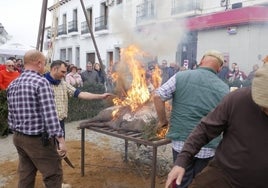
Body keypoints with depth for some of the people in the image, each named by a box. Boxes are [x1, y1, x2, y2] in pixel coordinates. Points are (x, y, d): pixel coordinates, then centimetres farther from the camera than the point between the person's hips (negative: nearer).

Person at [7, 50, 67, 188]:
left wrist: (17, 133, 22)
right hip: (39, 139, -8)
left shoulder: (12, 85, 8)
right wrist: (60, 139, -20)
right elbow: (50, 114, -22)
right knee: (53, 174, 6)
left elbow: (11, 115, 12)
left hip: (19, 138, 8)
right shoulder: (41, 82, -17)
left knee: (25, 176, 18)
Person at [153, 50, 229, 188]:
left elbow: (157, 96, -6)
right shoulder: (224, 88, 0)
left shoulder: (181, 76, -4)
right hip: (209, 147, 1)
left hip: (182, 141, 0)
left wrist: (162, 120, 5)